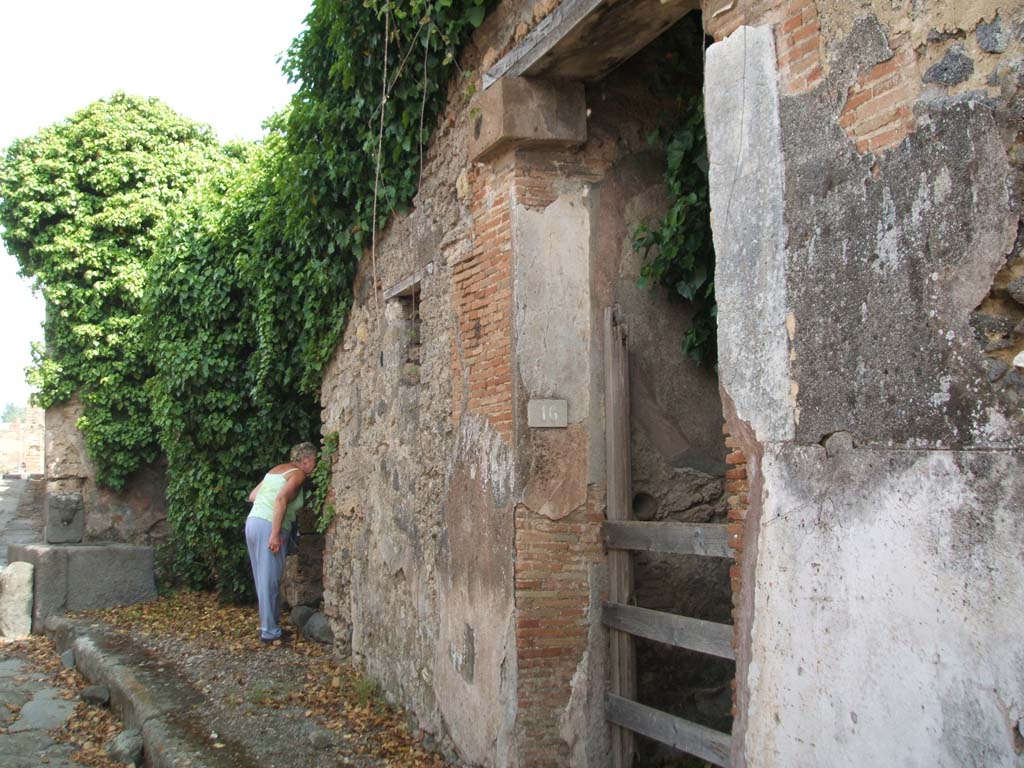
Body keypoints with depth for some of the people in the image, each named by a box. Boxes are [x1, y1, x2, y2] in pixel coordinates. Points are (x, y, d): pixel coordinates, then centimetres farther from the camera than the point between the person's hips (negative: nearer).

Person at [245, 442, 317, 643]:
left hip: (252, 521, 8)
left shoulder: (278, 469, 20)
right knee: (270, 580, -2)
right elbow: (281, 499, -20)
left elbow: (252, 496, 21)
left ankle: (267, 623, 22)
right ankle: (269, 630, 4)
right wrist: (275, 534, -23)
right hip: (269, 527, -8)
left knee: (262, 578, 14)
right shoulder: (298, 474, -5)